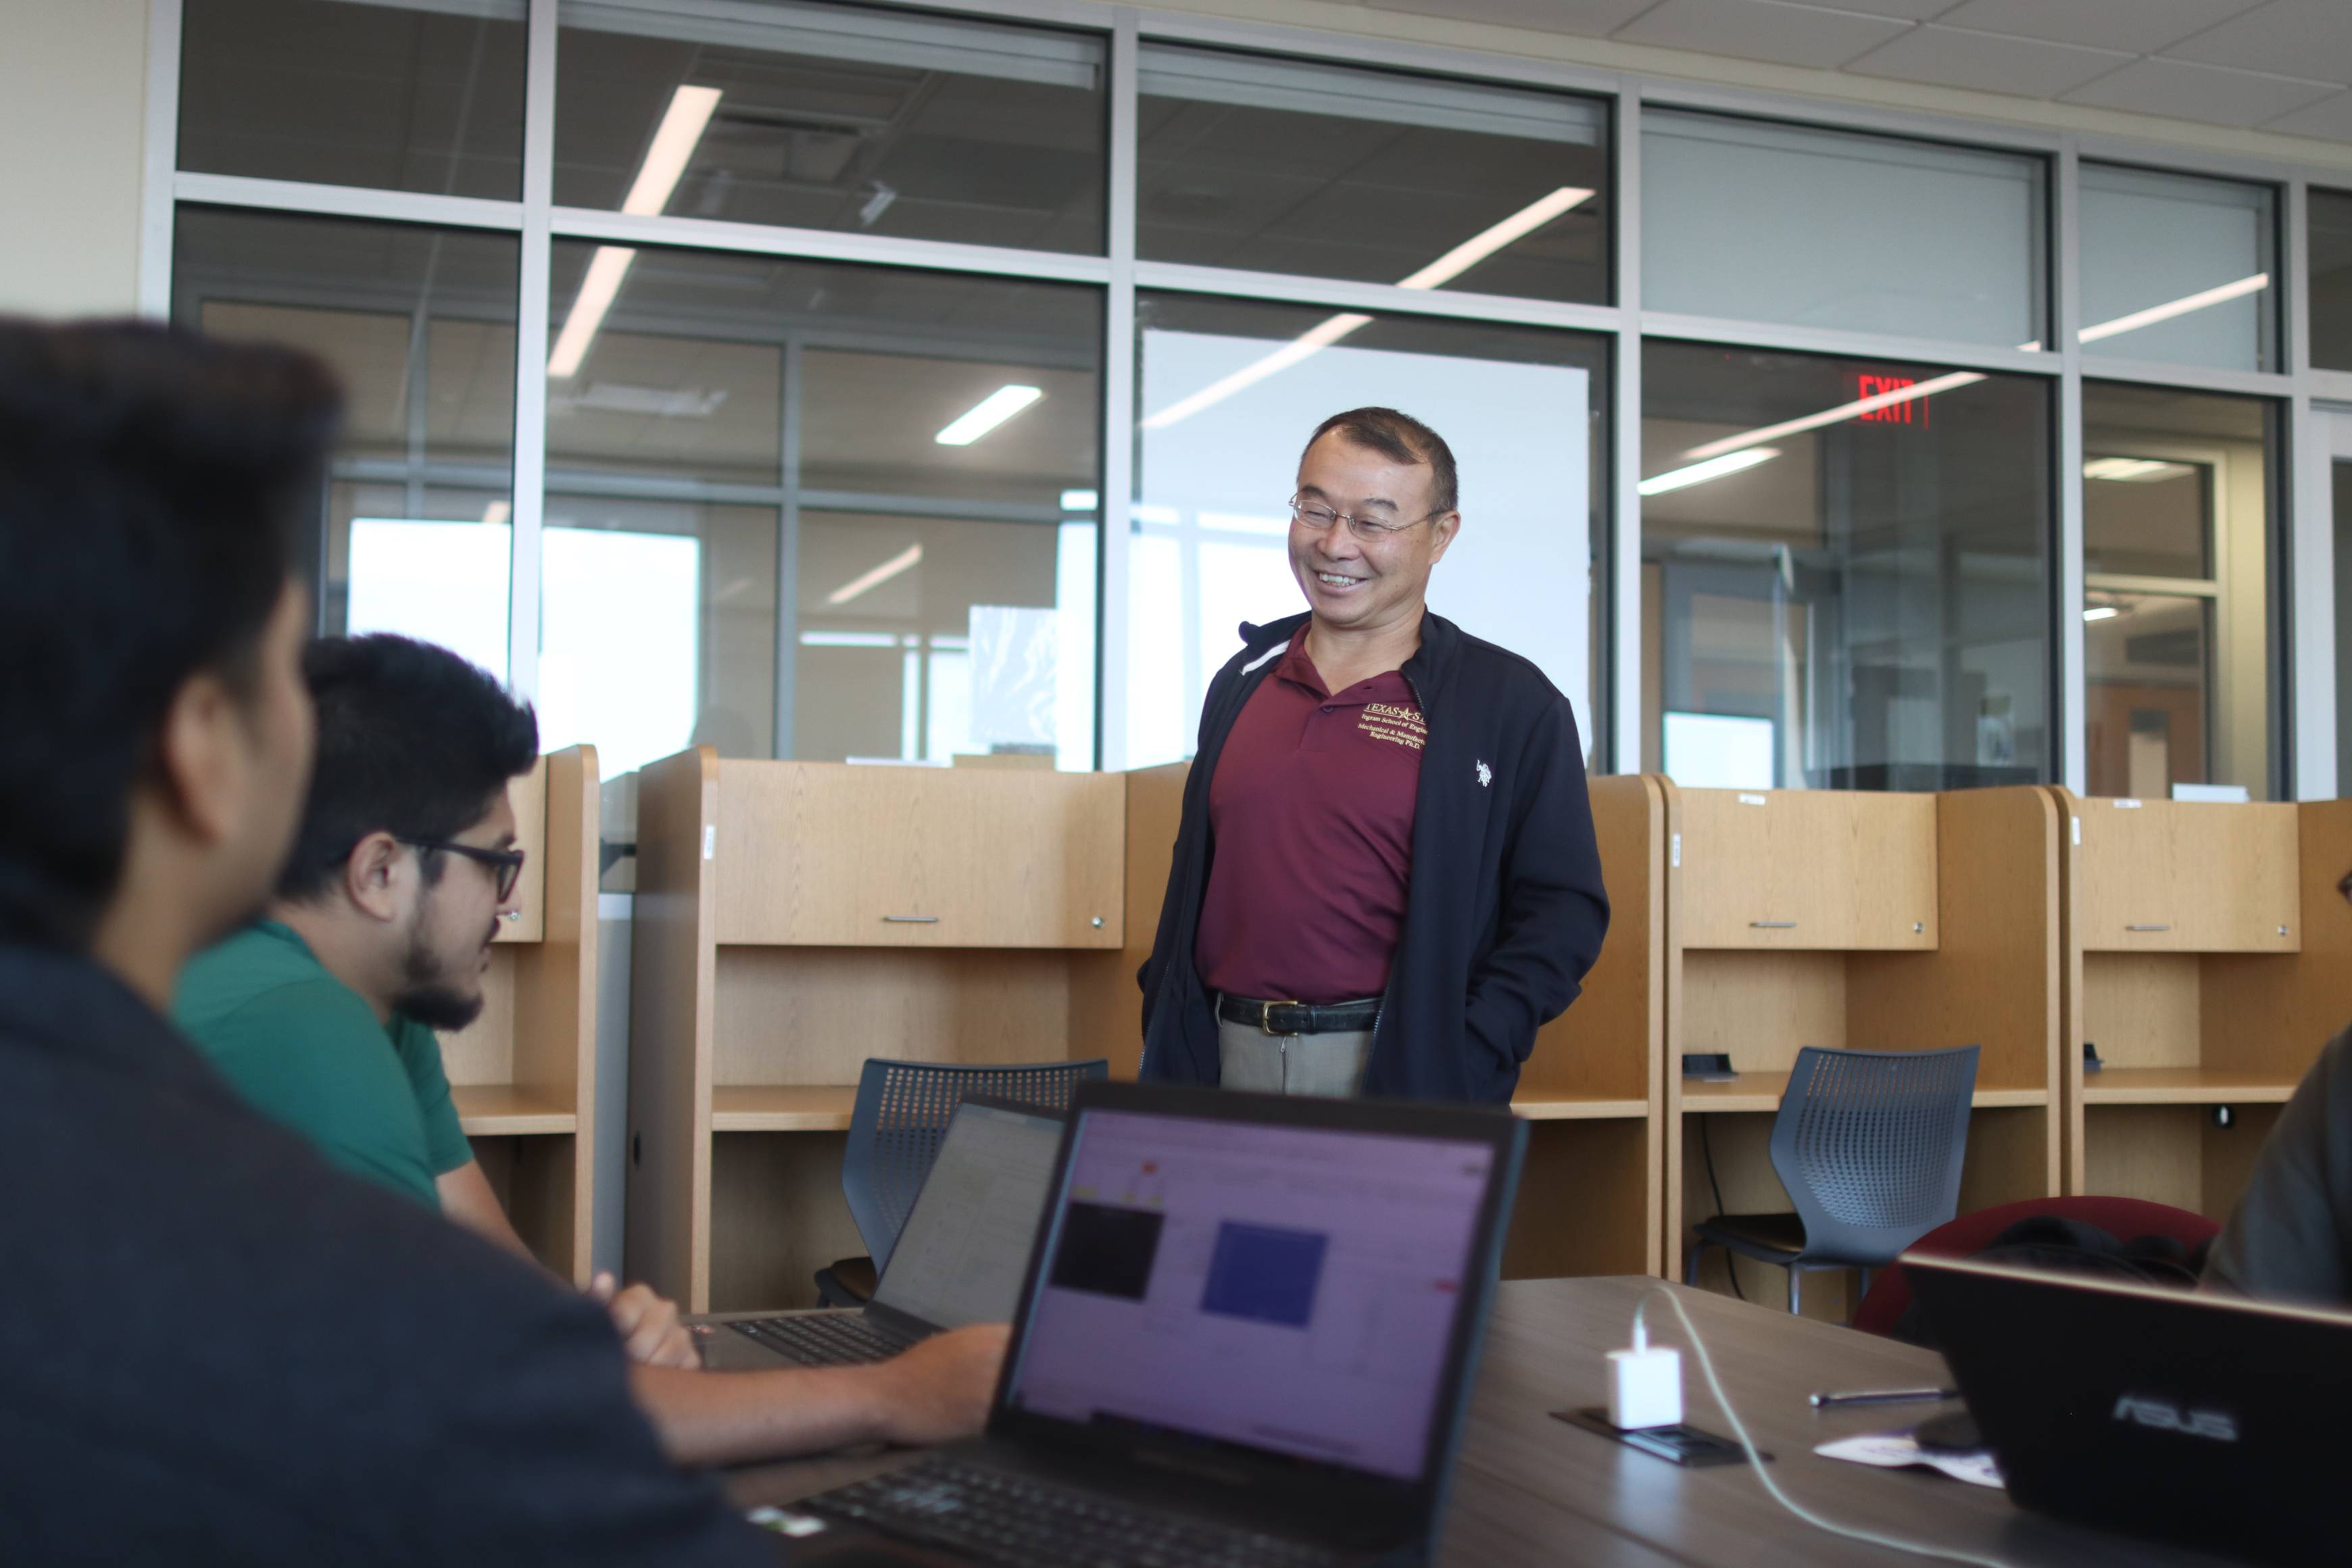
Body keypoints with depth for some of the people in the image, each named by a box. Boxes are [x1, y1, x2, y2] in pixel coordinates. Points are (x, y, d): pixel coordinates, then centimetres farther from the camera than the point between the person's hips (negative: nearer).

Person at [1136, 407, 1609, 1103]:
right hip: (1227, 1064, 4)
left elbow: (1561, 912, -5)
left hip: (1396, 1072, -4)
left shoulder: (1511, 703, -2)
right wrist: (1167, 1036, 9)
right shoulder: (1243, 680, 13)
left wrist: (1454, 1066, -15)